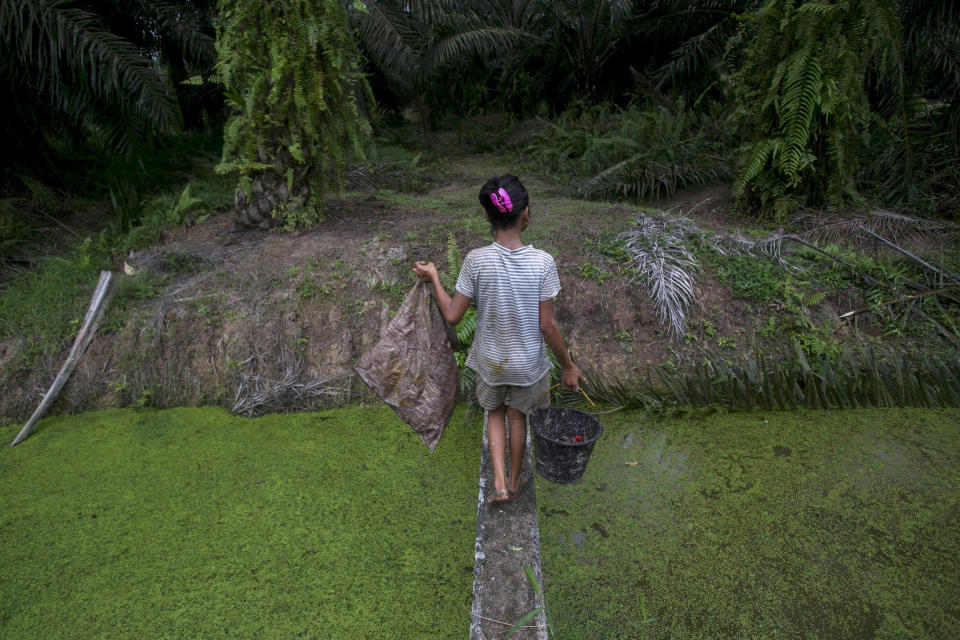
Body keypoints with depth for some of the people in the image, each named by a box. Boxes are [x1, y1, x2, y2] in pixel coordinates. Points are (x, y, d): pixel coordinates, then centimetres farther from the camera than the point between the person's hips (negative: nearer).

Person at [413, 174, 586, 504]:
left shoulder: (476, 260, -19)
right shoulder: (542, 262, -20)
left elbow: (452, 315, -12)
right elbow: (547, 325, -16)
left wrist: (433, 278, 3)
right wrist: (567, 365, -1)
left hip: (490, 361, 0)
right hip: (528, 362, 0)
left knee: (495, 412, 27)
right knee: (517, 415, 25)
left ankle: (499, 482, 23)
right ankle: (515, 479, 45)